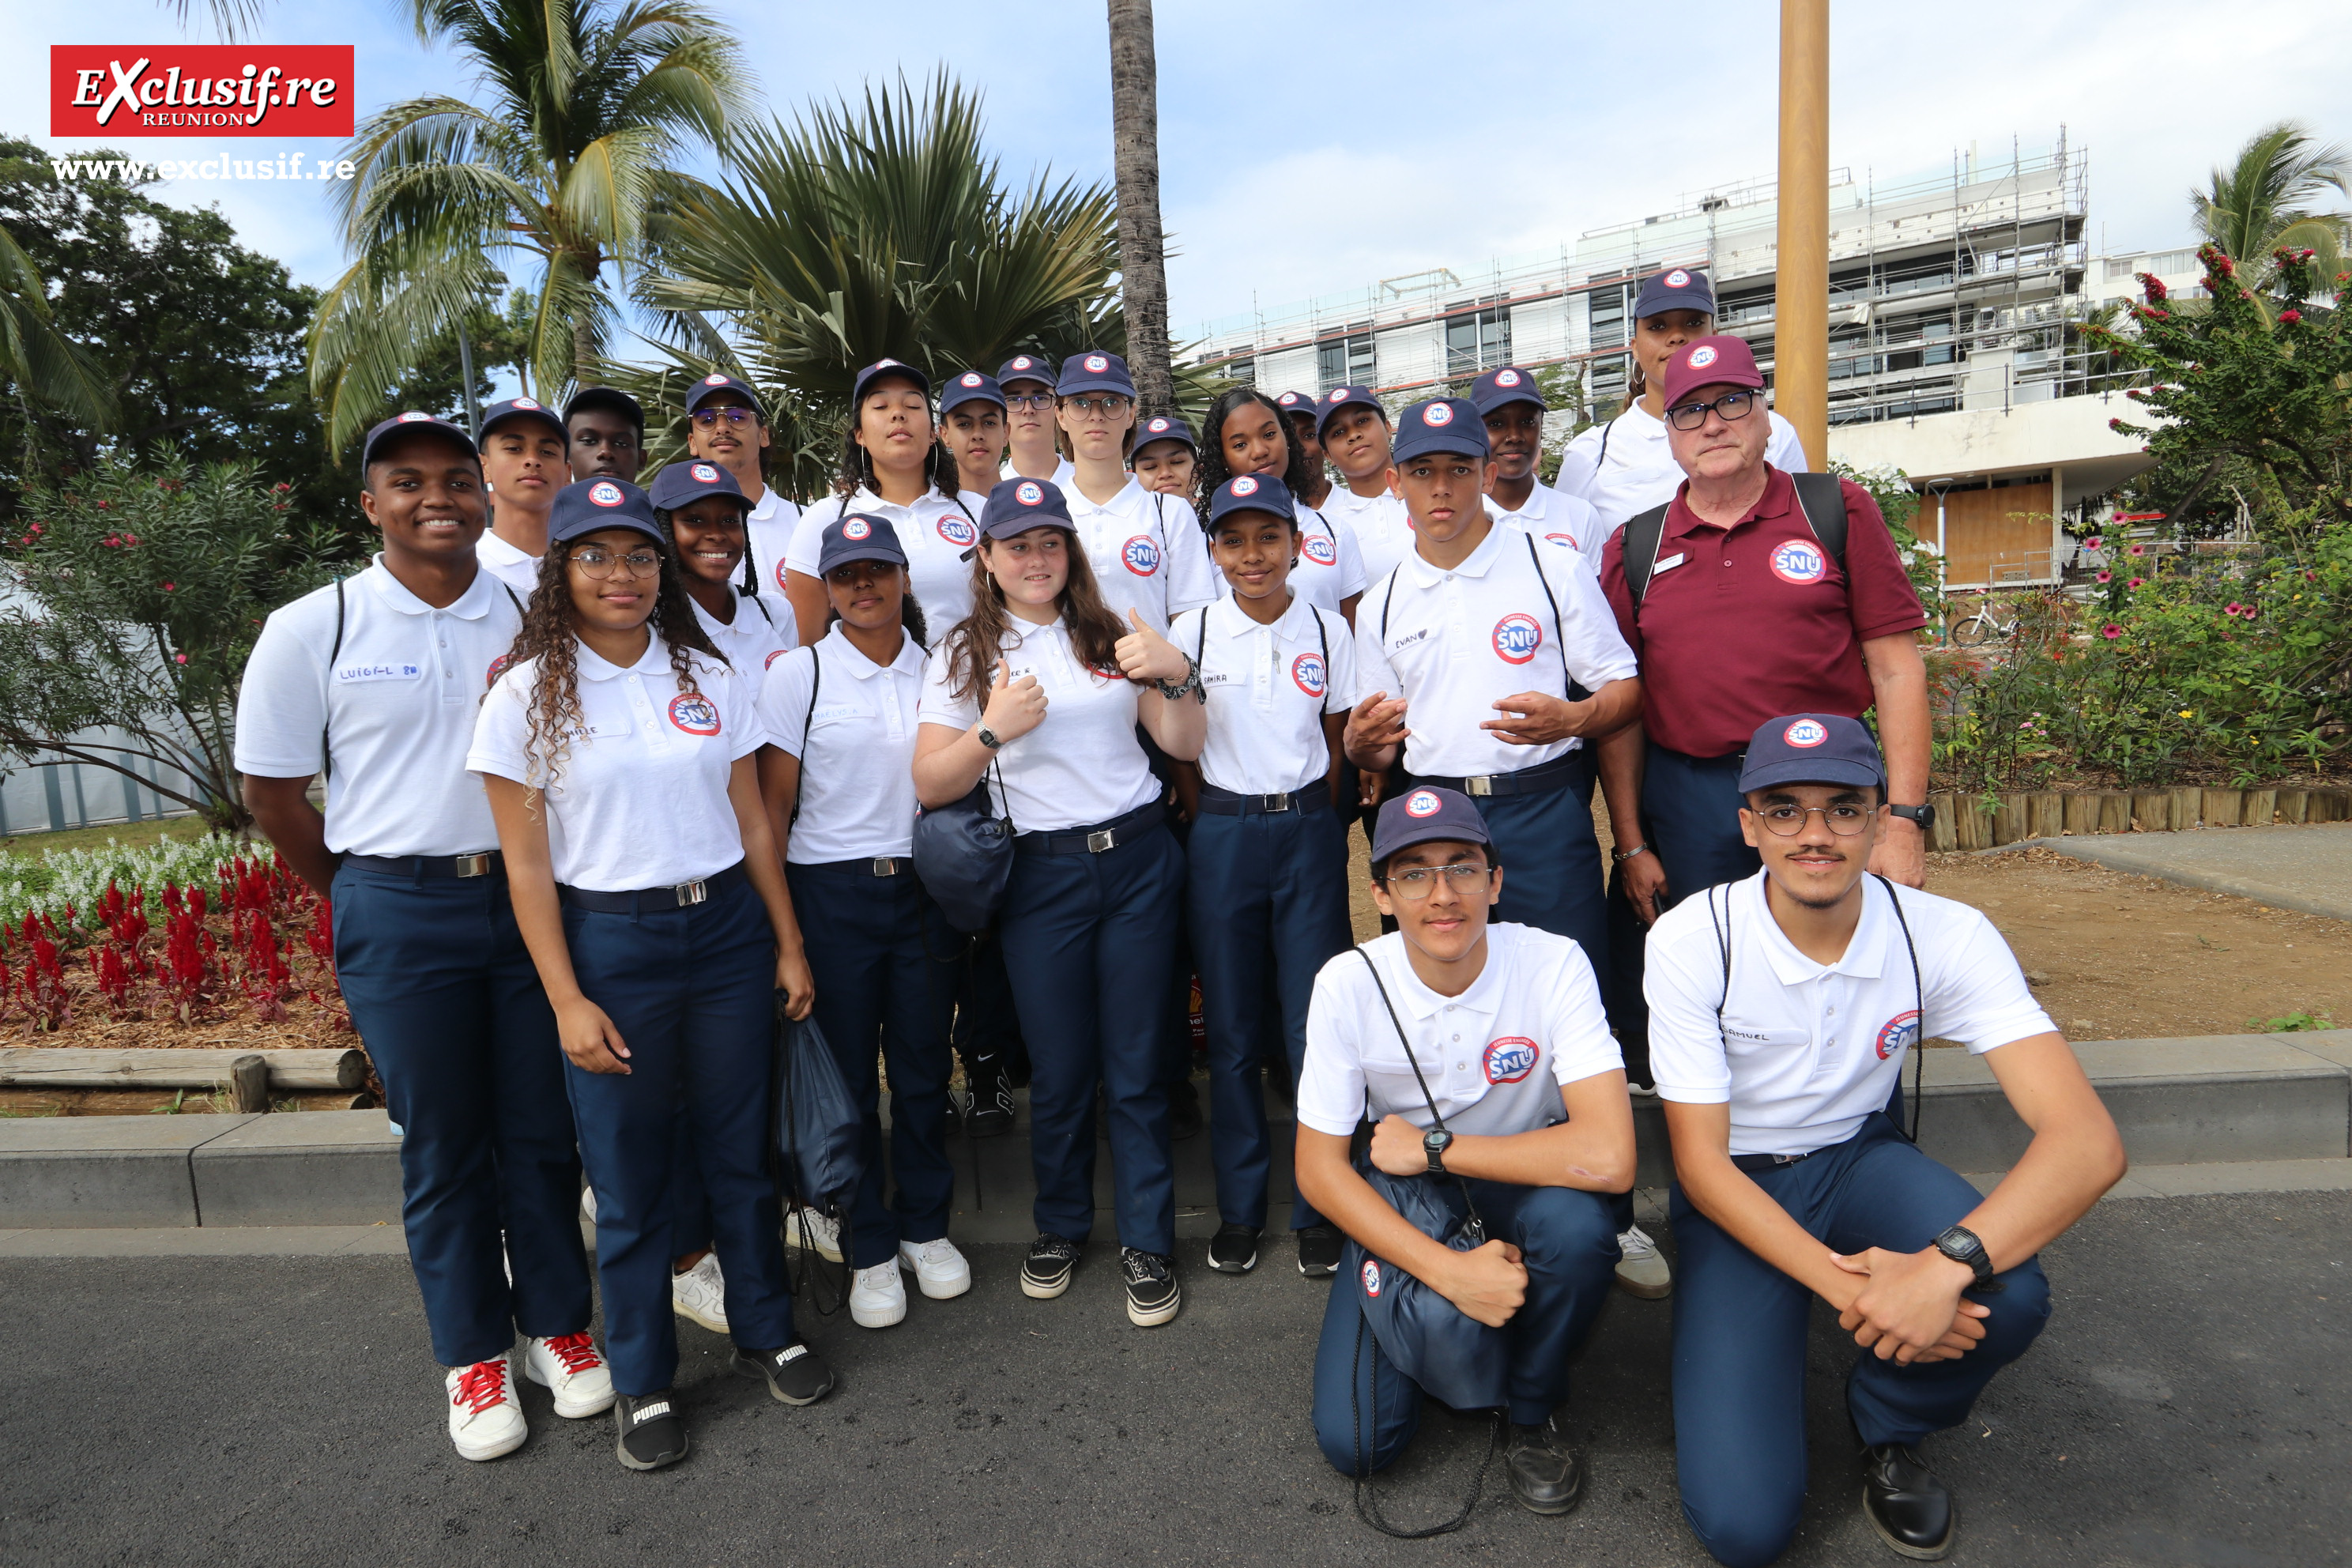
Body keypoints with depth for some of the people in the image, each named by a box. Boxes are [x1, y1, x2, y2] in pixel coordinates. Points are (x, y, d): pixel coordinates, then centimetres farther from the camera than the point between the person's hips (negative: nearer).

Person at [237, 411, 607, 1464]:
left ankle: (555, 1325, 28)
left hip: (530, 896, 2)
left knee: (544, 1129, 10)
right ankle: (472, 1352, 26)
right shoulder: (310, 630, -3)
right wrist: (367, 901, 7)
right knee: (442, 1143, 9)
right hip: (399, 913, -1)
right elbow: (271, 791, 3)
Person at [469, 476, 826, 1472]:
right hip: (609, 946, -2)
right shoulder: (526, 696, -4)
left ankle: (764, 1333, 33)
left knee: (742, 1149, 13)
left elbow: (752, 820, 8)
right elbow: (527, 865, -5)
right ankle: (641, 1382, 27)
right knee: (628, 1175, 8)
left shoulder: (709, 677, 5)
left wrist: (789, 944, 6)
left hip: (728, 930, 3)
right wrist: (567, 1001, -9)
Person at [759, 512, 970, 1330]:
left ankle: (926, 1226, 30)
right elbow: (772, 808, -3)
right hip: (832, 893, -2)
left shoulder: (937, 668, 7)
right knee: (848, 1073, 6)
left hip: (927, 887, 3)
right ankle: (869, 1248, 23)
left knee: (924, 1065, 10)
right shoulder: (799, 674, -3)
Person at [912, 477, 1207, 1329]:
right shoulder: (963, 654, 4)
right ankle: (1061, 1225, 31)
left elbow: (1184, 746, 6)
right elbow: (930, 786, -3)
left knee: (1136, 1065, 5)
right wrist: (993, 730, -19)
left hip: (1137, 859, 1)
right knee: (1058, 1068, 7)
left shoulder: (1112, 636, 8)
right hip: (1041, 875, -1)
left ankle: (1148, 1243, 20)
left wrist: (1177, 676, -12)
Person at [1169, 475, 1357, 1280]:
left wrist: (1314, 825, 5)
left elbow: (1338, 743, 10)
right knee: (1233, 1029, 7)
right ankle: (1239, 1207, 22)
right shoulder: (1190, 632, 0)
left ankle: (1319, 1208, 17)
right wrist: (1215, 823, 5)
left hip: (1310, 830, 0)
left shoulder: (1327, 629, 3)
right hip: (1221, 835, 0)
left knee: (1315, 1024, 0)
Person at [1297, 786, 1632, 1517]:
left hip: (1524, 1186, 0)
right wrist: (1449, 1271, -27)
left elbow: (1607, 1157, -32)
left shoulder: (1553, 965, -22)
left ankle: (1534, 1407, -4)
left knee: (1579, 1224, -35)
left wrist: (1432, 1147, -25)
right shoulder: (1348, 984, -18)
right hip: (1404, 1208, 1)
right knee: (1354, 1443, -14)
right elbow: (1318, 1168, -14)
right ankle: (1437, 1332, 19)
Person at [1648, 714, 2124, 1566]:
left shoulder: (1945, 936, -16)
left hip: (1860, 1159, 3)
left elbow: (2088, 1140, -26)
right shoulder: (1691, 940, -21)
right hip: (1736, 1189, -2)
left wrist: (1947, 1263, -41)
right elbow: (1700, 1159, -16)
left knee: (2007, 1295, -32)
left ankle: (1890, 1429, 3)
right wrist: (1842, 1283, -29)